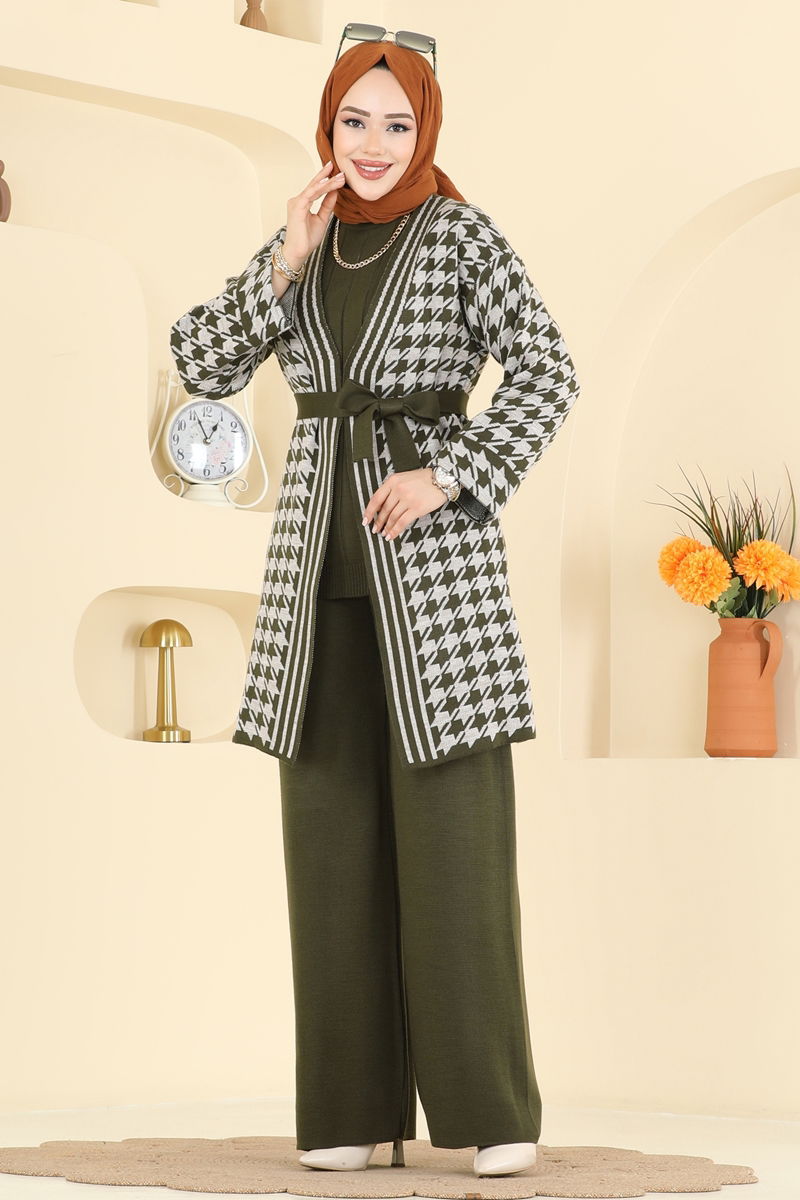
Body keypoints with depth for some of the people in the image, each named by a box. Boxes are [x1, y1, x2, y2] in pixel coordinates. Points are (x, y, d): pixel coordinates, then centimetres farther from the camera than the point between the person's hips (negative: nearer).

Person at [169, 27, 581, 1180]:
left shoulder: (463, 234, -2)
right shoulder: (302, 242, 12)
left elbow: (546, 374, -9)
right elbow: (201, 367, 4)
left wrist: (446, 478, -20)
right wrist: (287, 264, -7)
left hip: (433, 555, -5)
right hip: (322, 563, 5)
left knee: (456, 832, -8)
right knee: (334, 832, 1)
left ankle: (497, 1109, -1)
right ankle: (359, 1107, 7)